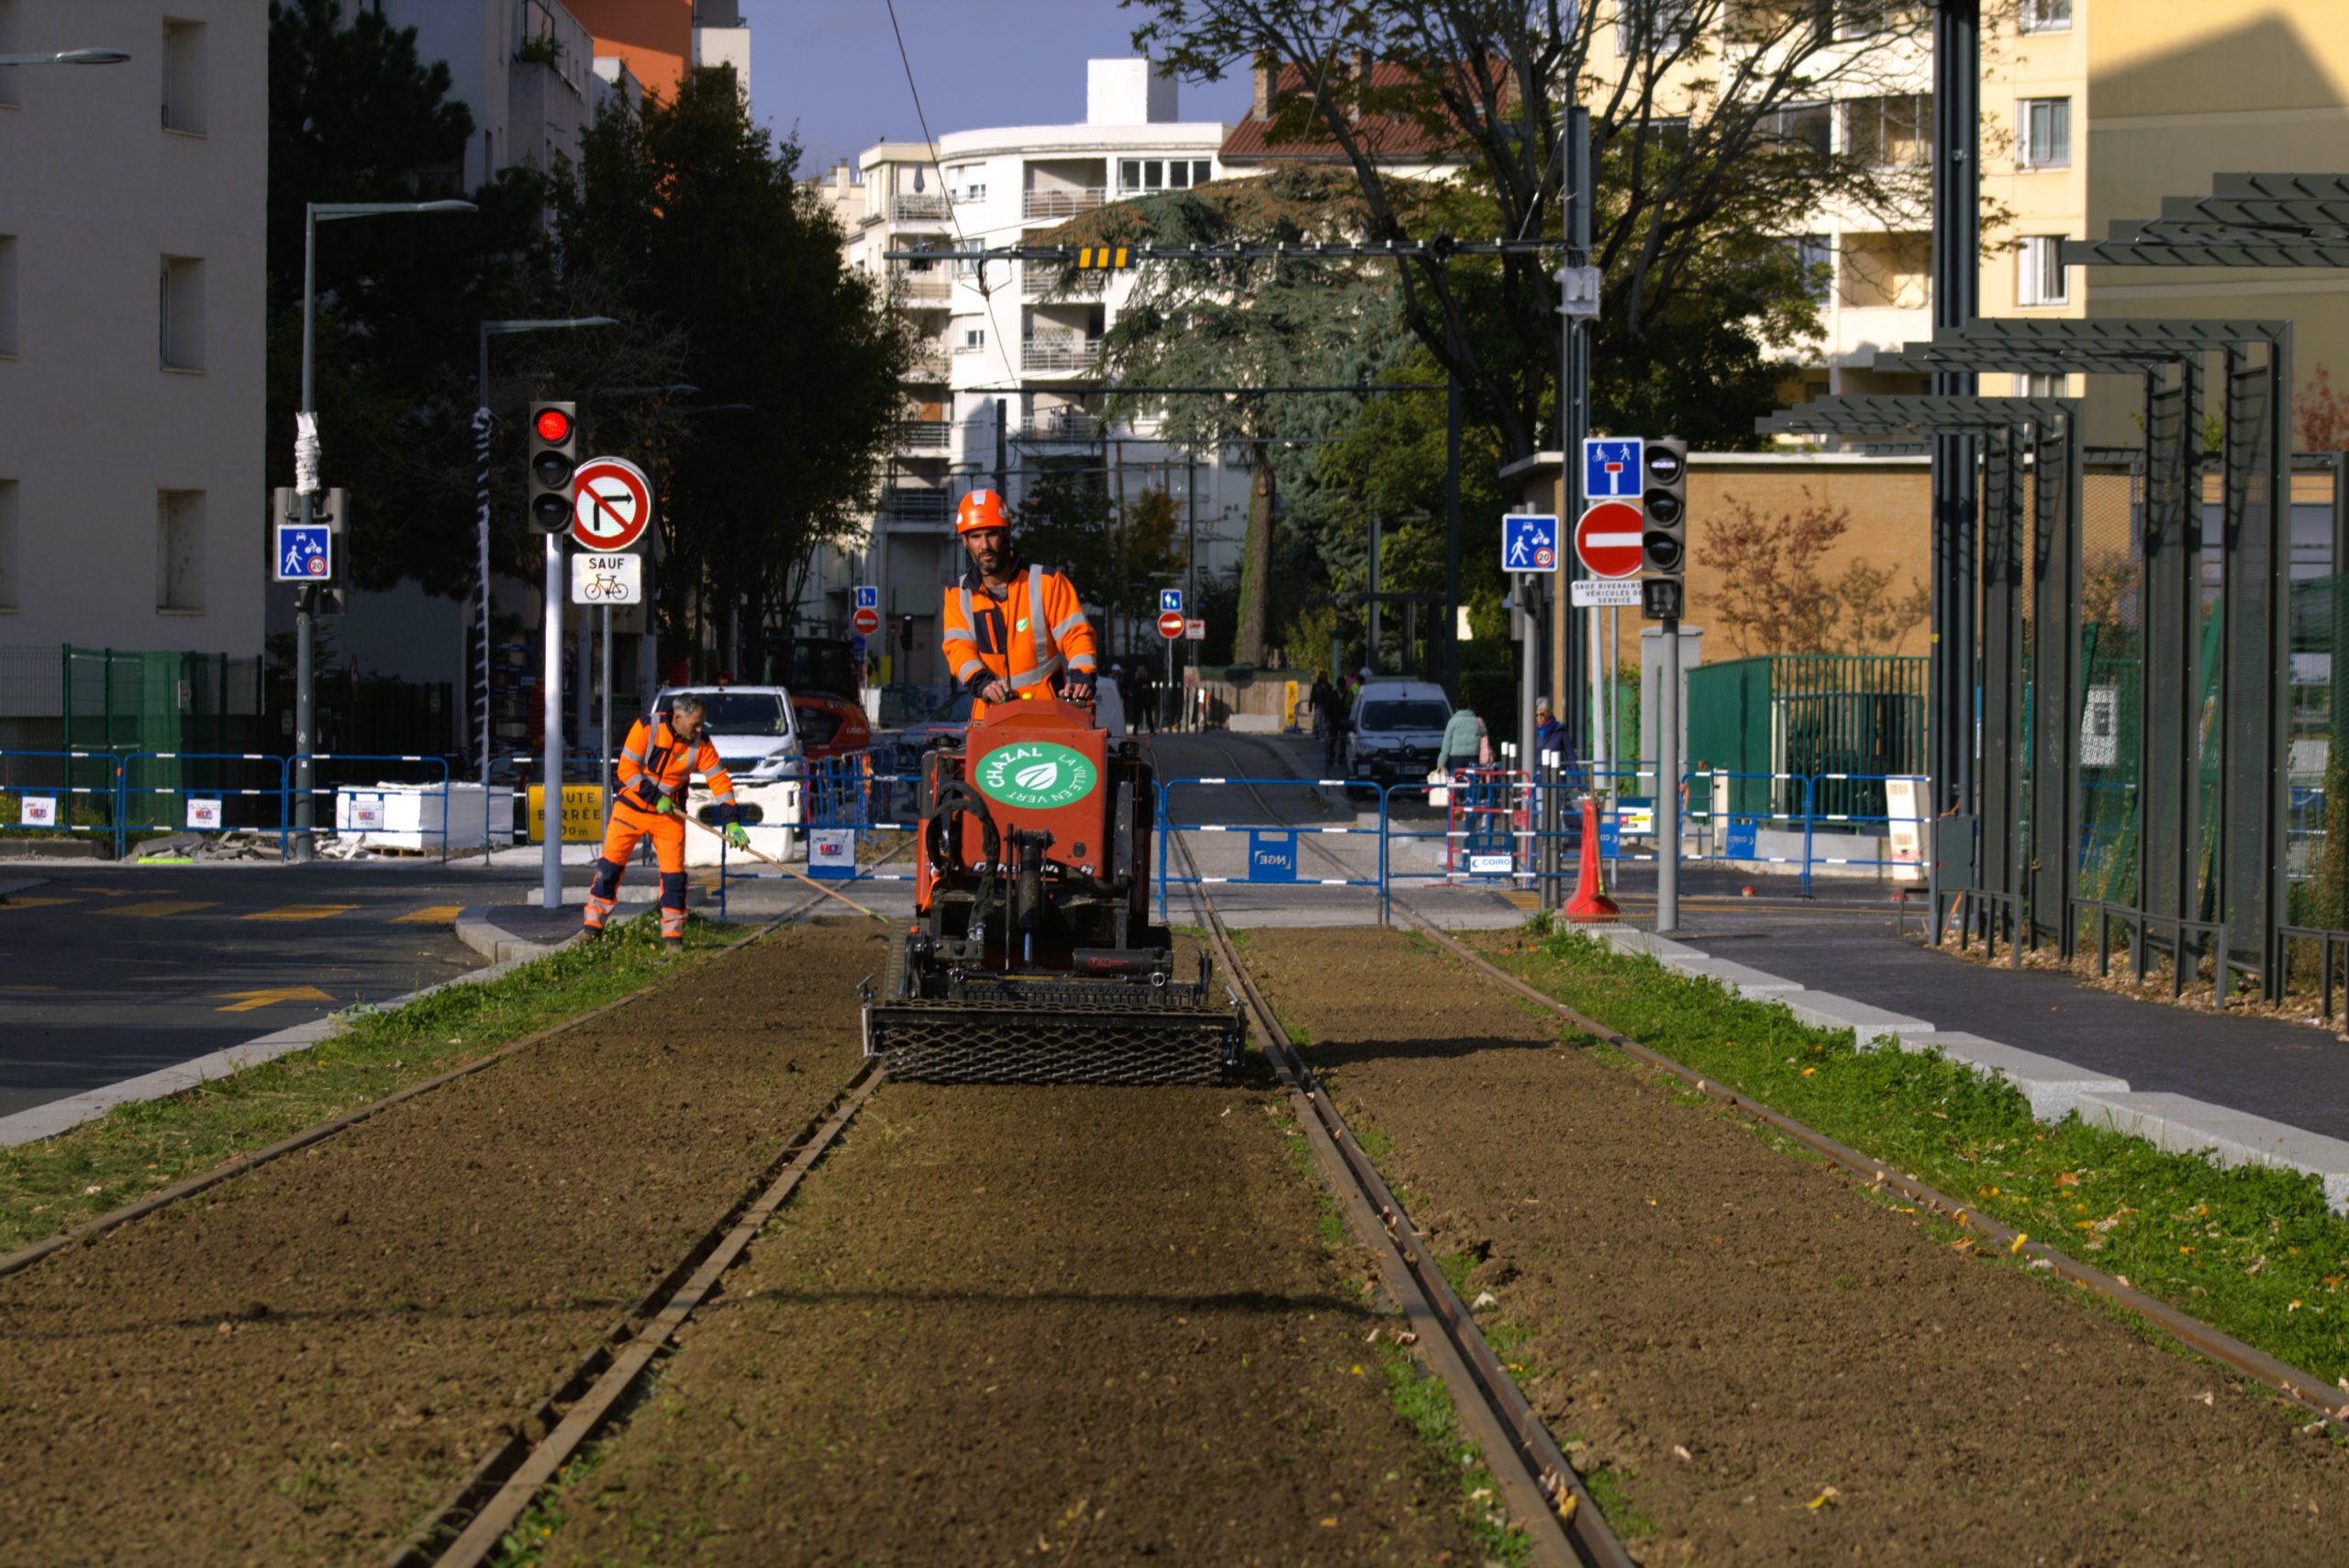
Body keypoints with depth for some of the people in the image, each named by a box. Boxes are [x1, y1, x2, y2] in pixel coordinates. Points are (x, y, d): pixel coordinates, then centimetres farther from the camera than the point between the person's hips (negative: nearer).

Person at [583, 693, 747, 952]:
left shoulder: (700, 744, -10)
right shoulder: (645, 728, -18)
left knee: (674, 872, -4)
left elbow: (720, 781, -9)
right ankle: (593, 927, 9)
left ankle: (673, 934, 5)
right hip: (632, 805, -2)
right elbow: (626, 769, -17)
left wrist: (732, 822, -16)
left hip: (670, 813, 2)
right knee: (610, 864, 0)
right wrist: (655, 797, -21)